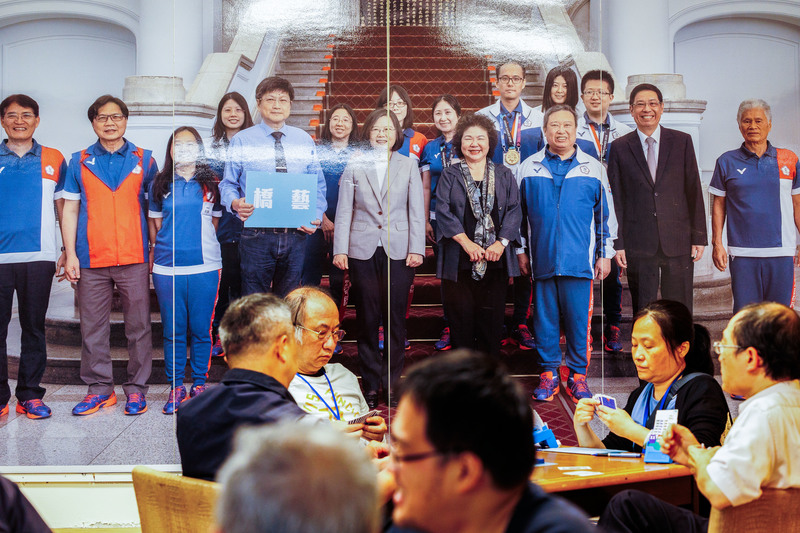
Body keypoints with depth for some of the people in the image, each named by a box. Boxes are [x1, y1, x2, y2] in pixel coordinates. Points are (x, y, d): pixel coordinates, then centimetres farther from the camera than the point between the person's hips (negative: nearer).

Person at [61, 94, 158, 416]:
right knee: (93, 327, 4)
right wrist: (70, 254, 0)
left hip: (134, 258, -1)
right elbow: (70, 210, 8)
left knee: (138, 325, 2)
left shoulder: (144, 160, 8)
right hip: (91, 259, 1)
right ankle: (99, 388, 13)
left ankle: (136, 388, 11)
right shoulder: (80, 162, 9)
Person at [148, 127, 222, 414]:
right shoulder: (160, 184, 10)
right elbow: (155, 224, 16)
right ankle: (176, 387, 12)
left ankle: (199, 383, 13)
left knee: (202, 330, 1)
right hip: (167, 268, 1)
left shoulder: (212, 183, 8)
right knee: (173, 331, 4)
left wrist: (199, 242, 9)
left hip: (205, 266, 0)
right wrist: (162, 249, 9)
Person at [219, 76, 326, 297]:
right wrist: (235, 203, -19)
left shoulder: (306, 141, 11)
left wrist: (316, 216, -6)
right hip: (257, 235, -2)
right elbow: (228, 183, 4)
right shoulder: (241, 141, 4)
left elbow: (318, 185, 12)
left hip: (296, 235, 3)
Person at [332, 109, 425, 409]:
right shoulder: (354, 167, 7)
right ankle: (371, 385, 12)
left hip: (398, 251, 0)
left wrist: (416, 249, -3)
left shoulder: (408, 166, 8)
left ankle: (392, 383, 13)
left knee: (396, 319, 1)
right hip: (363, 251, 0)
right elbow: (344, 212, 6)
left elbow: (416, 212, 5)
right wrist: (340, 249, -1)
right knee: (367, 319, 3)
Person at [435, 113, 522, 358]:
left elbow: (514, 210, 3)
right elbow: (443, 211, -4)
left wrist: (501, 243, -12)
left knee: (491, 317, 3)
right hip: (459, 261, -1)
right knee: (461, 317, 0)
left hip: (495, 259, 1)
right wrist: (466, 242, -14)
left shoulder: (504, 175, 12)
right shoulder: (450, 175, 7)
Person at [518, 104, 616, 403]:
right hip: (542, 260, 1)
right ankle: (548, 373, 16)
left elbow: (605, 215, 10)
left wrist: (605, 254, 8)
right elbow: (519, 213, 13)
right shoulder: (530, 168, 7)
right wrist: (521, 251, 10)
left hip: (580, 261, 0)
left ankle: (578, 375, 13)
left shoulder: (593, 168, 7)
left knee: (579, 319, 1)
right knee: (545, 318, 4)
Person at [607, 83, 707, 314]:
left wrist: (699, 237, 1)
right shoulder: (619, 148, 5)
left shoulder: (682, 141, 7)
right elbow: (615, 199, 4)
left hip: (678, 243, 1)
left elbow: (694, 191, 6)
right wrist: (618, 243, -2)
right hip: (639, 246, -1)